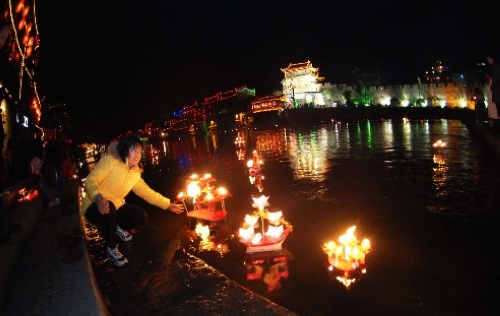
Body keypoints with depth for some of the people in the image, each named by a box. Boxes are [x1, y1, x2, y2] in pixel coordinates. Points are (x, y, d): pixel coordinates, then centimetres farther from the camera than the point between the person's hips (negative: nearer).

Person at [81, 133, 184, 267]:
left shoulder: (135, 173, 3)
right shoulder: (110, 161, -16)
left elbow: (148, 193, 12)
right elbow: (90, 180, -23)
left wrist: (168, 205, 10)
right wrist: (98, 197, -43)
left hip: (116, 207, 6)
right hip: (95, 206, -6)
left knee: (141, 216, -14)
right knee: (110, 208, -39)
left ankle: (118, 228, 20)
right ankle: (111, 248, -14)